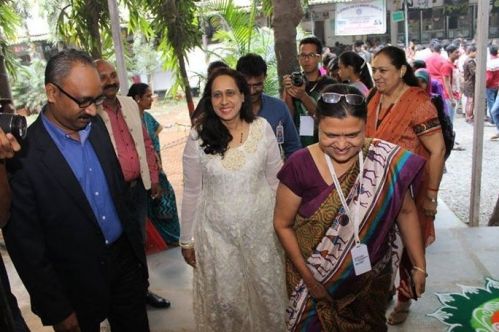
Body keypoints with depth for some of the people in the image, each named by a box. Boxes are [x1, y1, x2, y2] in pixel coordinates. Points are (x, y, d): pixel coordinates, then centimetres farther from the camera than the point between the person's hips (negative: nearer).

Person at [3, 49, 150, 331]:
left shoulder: (96, 126, -1)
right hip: (77, 284, -5)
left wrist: (136, 243, 12)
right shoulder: (22, 155, -21)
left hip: (126, 258, 5)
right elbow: (25, 244, -15)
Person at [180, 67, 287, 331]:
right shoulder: (198, 136, -11)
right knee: (225, 299, 13)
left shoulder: (262, 128, -9)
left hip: (261, 226, 1)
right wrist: (186, 239, 2)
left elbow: (276, 179, 0)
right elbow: (192, 192, -4)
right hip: (217, 230, -1)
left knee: (268, 289, 18)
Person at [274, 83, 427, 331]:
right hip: (316, 280, -1)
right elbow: (283, 224, -10)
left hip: (372, 278, 2)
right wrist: (308, 276, -11)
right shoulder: (300, 166, -20)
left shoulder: (386, 161, -16)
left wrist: (419, 266, -1)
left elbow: (406, 211, -2)